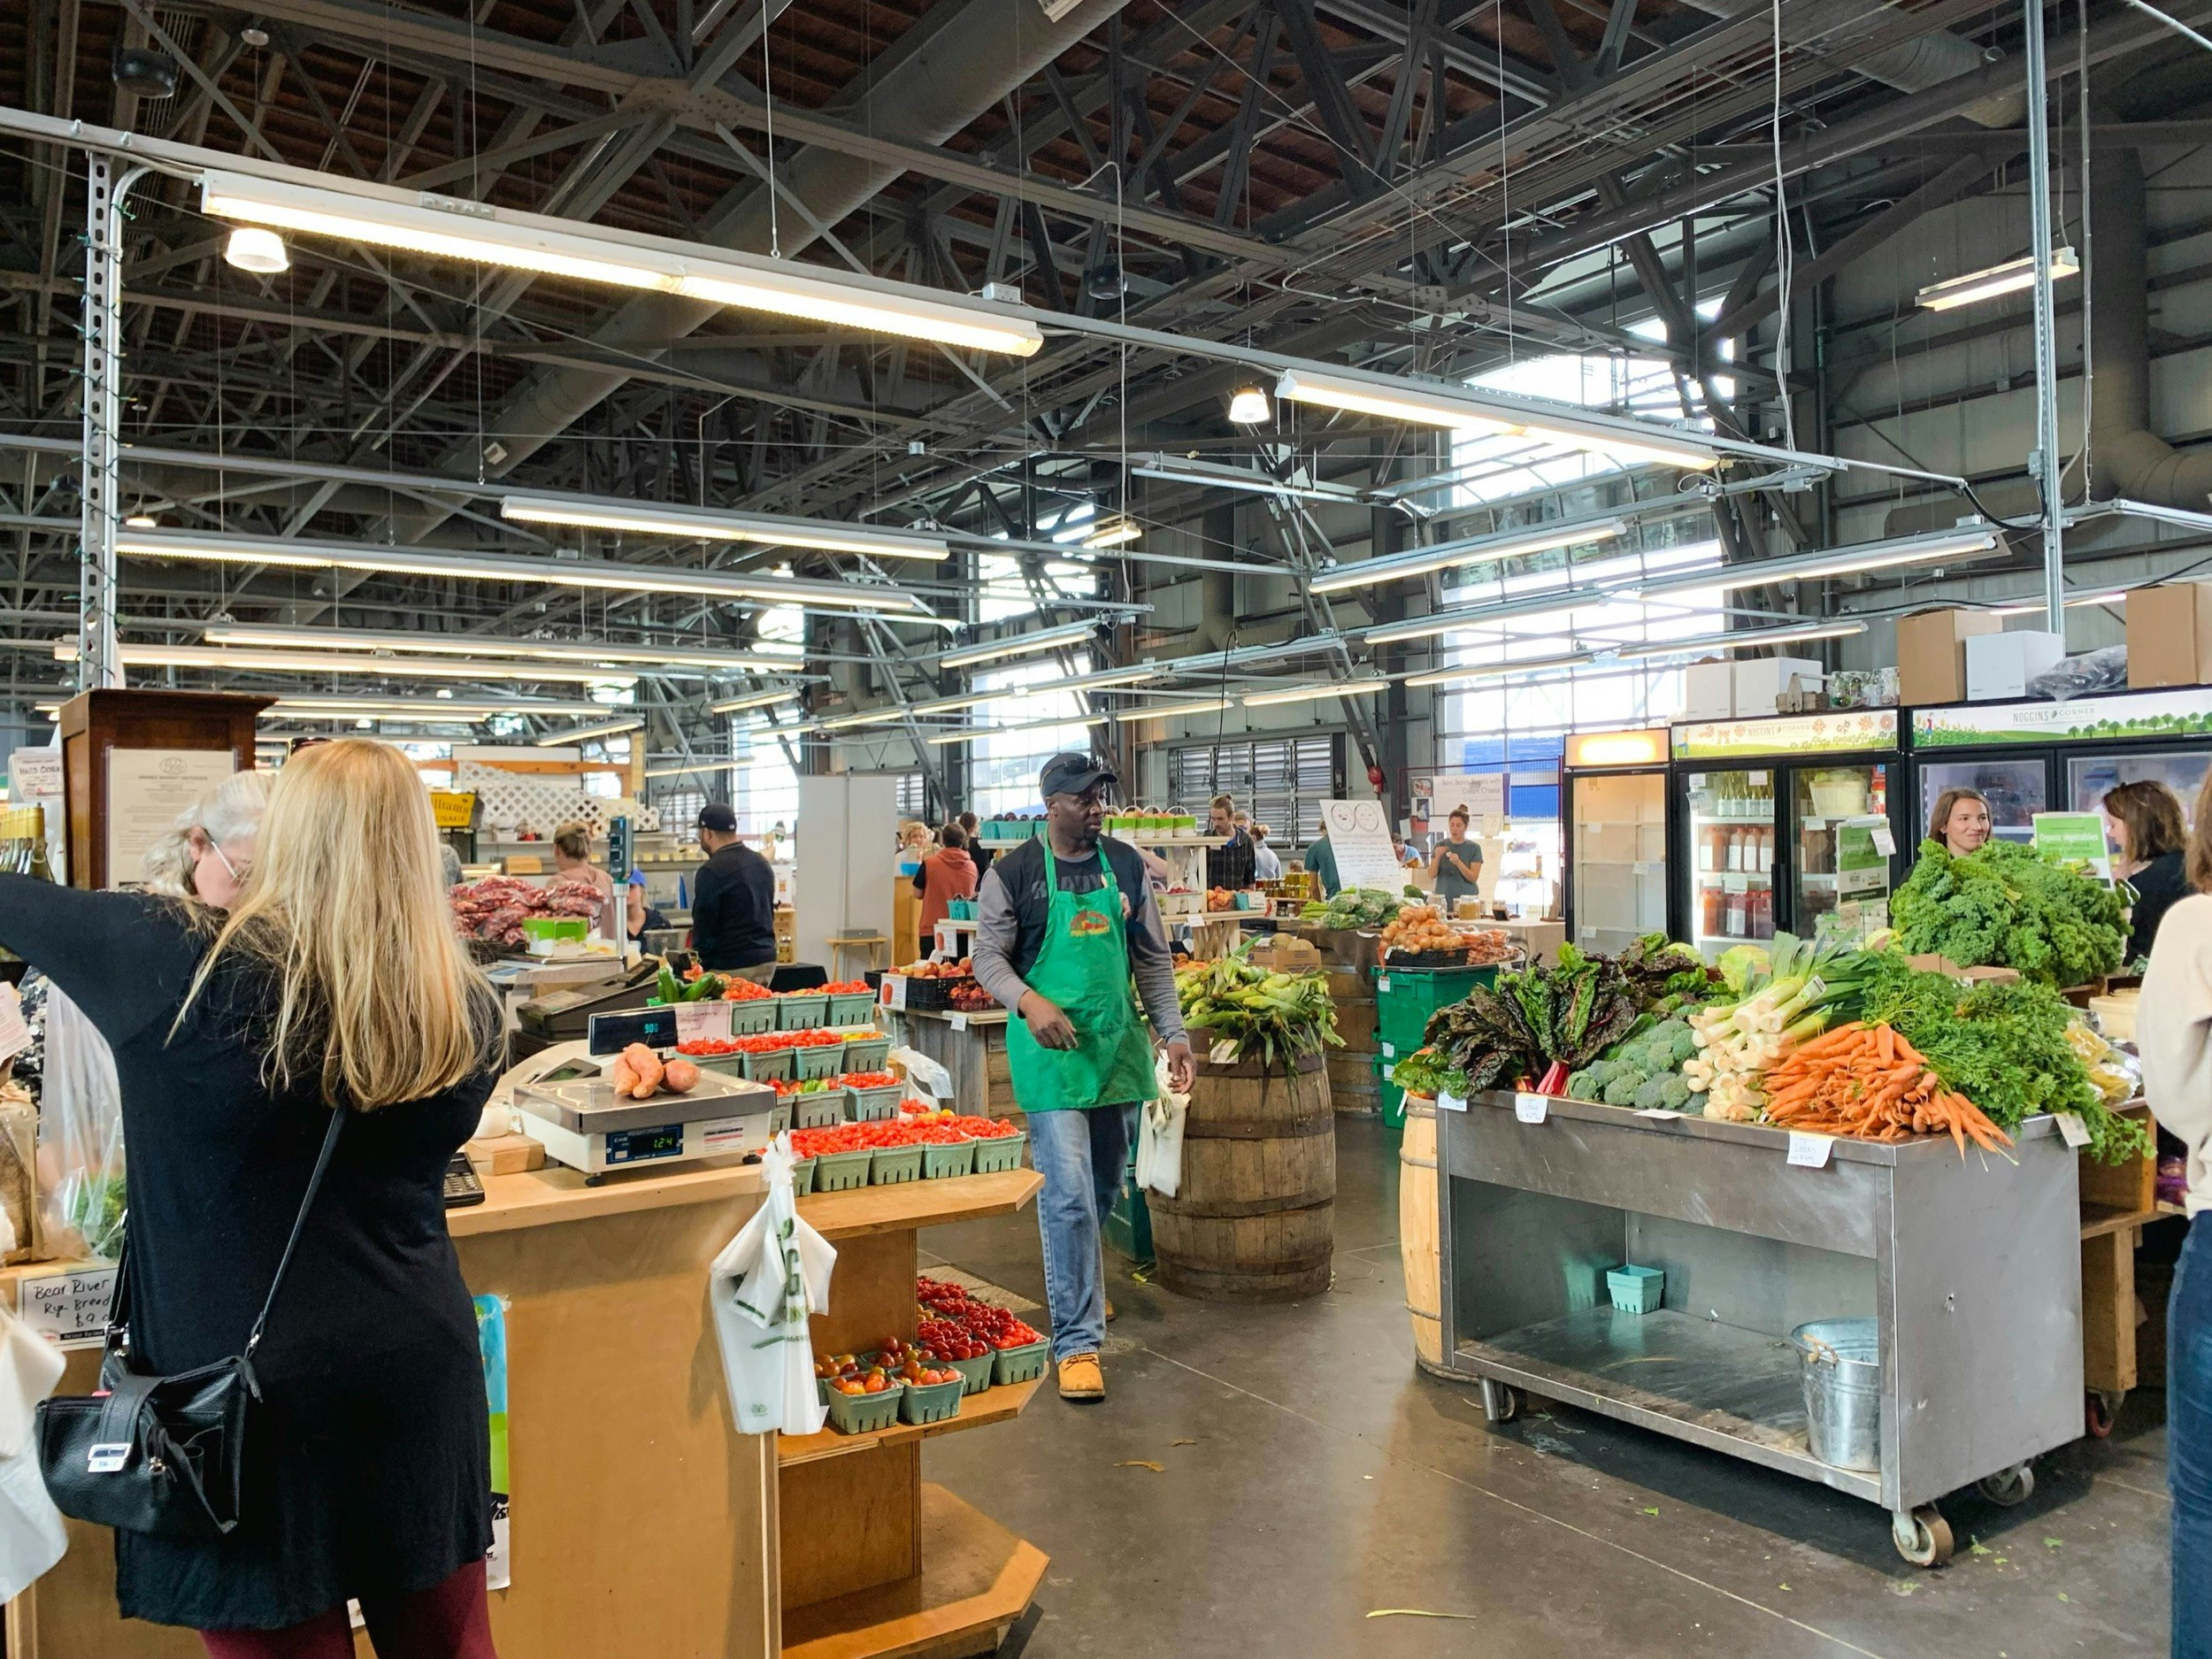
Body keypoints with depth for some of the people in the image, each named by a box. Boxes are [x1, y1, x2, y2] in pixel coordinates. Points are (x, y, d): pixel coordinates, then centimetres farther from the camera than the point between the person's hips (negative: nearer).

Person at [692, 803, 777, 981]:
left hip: (732, 966, -8)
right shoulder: (761, 863, 14)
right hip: (767, 961, 8)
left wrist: (703, 965, 2)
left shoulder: (711, 872, -12)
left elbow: (704, 925, -9)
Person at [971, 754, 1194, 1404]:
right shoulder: (1013, 874, -5)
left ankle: (1075, 1283, 43)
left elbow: (1153, 960, 9)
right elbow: (988, 958, -5)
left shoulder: (1126, 867, 6)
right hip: (1050, 1050, -5)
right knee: (1069, 1196, -9)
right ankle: (1078, 1341, -2)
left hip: (1118, 1045, 5)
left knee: (1105, 1186, 17)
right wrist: (1030, 1002, -24)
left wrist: (1174, 1035, 2)